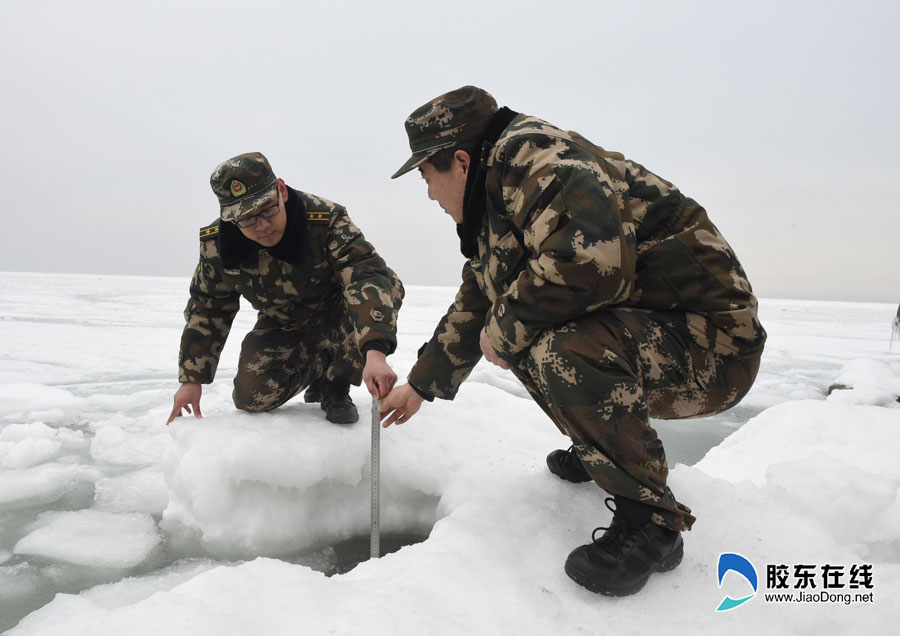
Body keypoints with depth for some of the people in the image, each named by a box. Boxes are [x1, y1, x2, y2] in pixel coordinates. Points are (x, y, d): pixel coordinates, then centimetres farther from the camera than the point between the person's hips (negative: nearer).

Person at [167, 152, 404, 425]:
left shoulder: (325, 220, -33)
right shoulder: (216, 243, -19)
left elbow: (369, 276, -45)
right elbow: (207, 308, -3)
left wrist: (375, 352, -60)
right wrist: (191, 377, -3)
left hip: (334, 313, -3)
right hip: (281, 325, 3)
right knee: (251, 398, -12)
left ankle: (336, 385, -10)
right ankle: (318, 362, 17)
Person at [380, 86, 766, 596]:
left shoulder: (529, 154, -18)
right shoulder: (490, 214, 13)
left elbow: (589, 260, -37)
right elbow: (474, 306, 24)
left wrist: (506, 329, -18)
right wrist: (421, 386, 33)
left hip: (711, 341, -10)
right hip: (628, 331, 10)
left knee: (563, 353, -33)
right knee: (519, 336, 14)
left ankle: (651, 521, -11)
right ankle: (599, 449, 26)